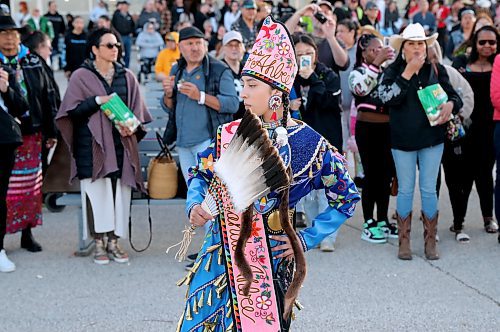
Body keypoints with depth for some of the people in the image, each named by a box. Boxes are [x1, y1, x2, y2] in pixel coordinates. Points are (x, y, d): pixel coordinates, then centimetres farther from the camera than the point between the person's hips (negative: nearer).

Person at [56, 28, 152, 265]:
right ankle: (99, 243, 1)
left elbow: (137, 109, 11)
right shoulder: (81, 76, 2)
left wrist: (131, 126, -8)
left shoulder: (126, 77, 12)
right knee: (97, 192, -6)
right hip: (93, 143, -3)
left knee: (120, 191, 0)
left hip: (121, 143, 3)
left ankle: (113, 241, 8)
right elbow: (72, 109, -4)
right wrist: (98, 101, -16)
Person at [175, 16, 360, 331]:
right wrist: (194, 206, -7)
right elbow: (200, 175, 14)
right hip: (221, 257, 3)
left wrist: (306, 239, -3)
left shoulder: (307, 143, -8)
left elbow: (347, 198, 1)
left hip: (272, 261, -2)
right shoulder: (231, 134, 0)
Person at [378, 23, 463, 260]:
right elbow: (388, 98, -17)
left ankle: (430, 241, 15)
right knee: (405, 190, 7)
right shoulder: (392, 72, -1)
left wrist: (450, 105, -15)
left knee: (429, 190, 5)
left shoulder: (436, 70, 5)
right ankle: (404, 241, 16)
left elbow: (454, 96, 8)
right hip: (403, 140, -1)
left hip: (432, 138, 1)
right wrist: (408, 72, -19)